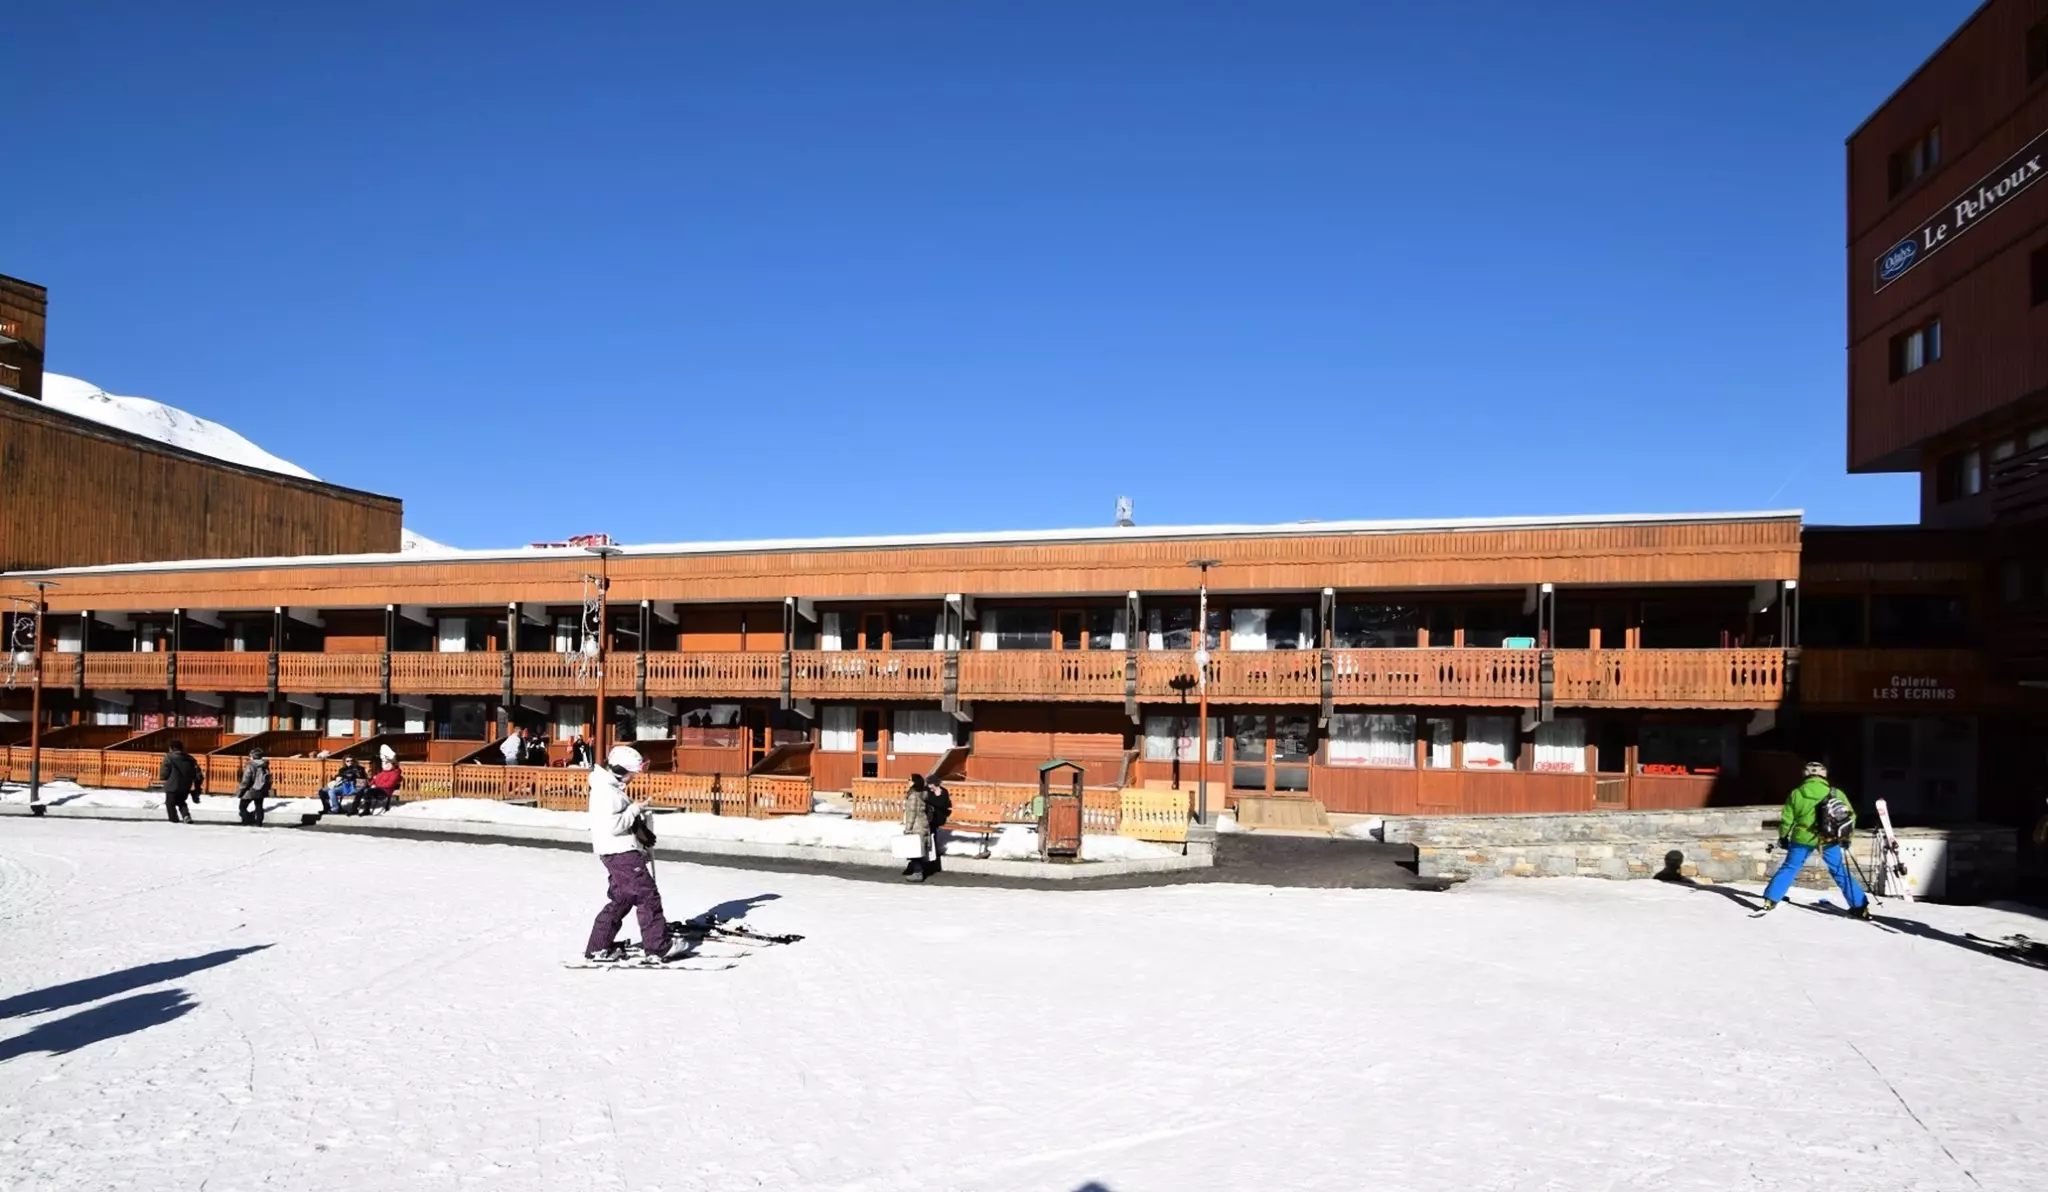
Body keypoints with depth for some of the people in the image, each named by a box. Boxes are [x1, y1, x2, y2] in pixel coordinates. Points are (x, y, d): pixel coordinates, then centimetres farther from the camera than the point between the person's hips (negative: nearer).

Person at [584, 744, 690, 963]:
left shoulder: (612, 787, 14)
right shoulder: (607, 791, -18)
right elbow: (612, 825, -26)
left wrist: (637, 812, 8)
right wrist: (635, 810, -15)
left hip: (621, 852, 11)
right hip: (620, 852, -11)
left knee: (621, 899, 15)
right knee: (647, 896, -6)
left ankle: (599, 947, 20)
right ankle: (659, 946, 0)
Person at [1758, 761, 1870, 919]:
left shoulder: (1796, 794, -1)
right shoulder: (1836, 793, -1)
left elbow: (1786, 819, 3)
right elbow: (1850, 816, 4)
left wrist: (1783, 836, 17)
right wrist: (1846, 837, 16)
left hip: (1803, 838, 0)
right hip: (1829, 840, 0)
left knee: (1788, 869, 10)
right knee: (1841, 872, 13)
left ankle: (1769, 902, 6)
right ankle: (1861, 907, 15)